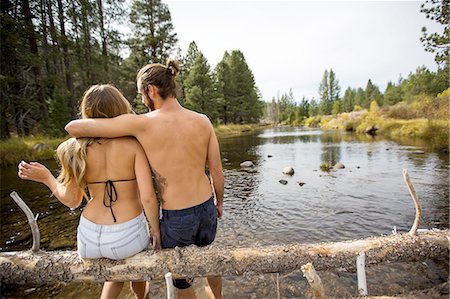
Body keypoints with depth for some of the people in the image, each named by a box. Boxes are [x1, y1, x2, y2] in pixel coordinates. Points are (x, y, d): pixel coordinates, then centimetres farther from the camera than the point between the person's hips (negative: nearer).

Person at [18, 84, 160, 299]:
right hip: (128, 236, -2)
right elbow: (148, 197, -18)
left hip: (90, 237, 3)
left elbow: (72, 201, 1)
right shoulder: (133, 144, -15)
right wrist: (156, 230, -3)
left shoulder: (76, 149, -6)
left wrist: (45, 177, 14)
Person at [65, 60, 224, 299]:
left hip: (175, 218, -4)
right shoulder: (202, 121, -8)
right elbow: (216, 170, -1)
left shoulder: (142, 123, -18)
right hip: (206, 208, 5)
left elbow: (73, 127, -12)